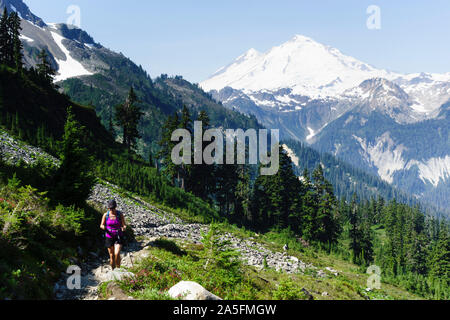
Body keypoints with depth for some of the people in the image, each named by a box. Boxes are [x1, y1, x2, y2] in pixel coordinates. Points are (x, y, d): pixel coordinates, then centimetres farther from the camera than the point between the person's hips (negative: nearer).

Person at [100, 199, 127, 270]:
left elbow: (124, 225, -5)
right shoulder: (105, 215, -6)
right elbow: (101, 225, 2)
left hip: (118, 237, -2)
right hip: (109, 237, 2)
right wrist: (103, 227, -22)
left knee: (117, 254, -19)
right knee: (112, 256, 7)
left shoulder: (120, 214, -9)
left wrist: (124, 228, -29)